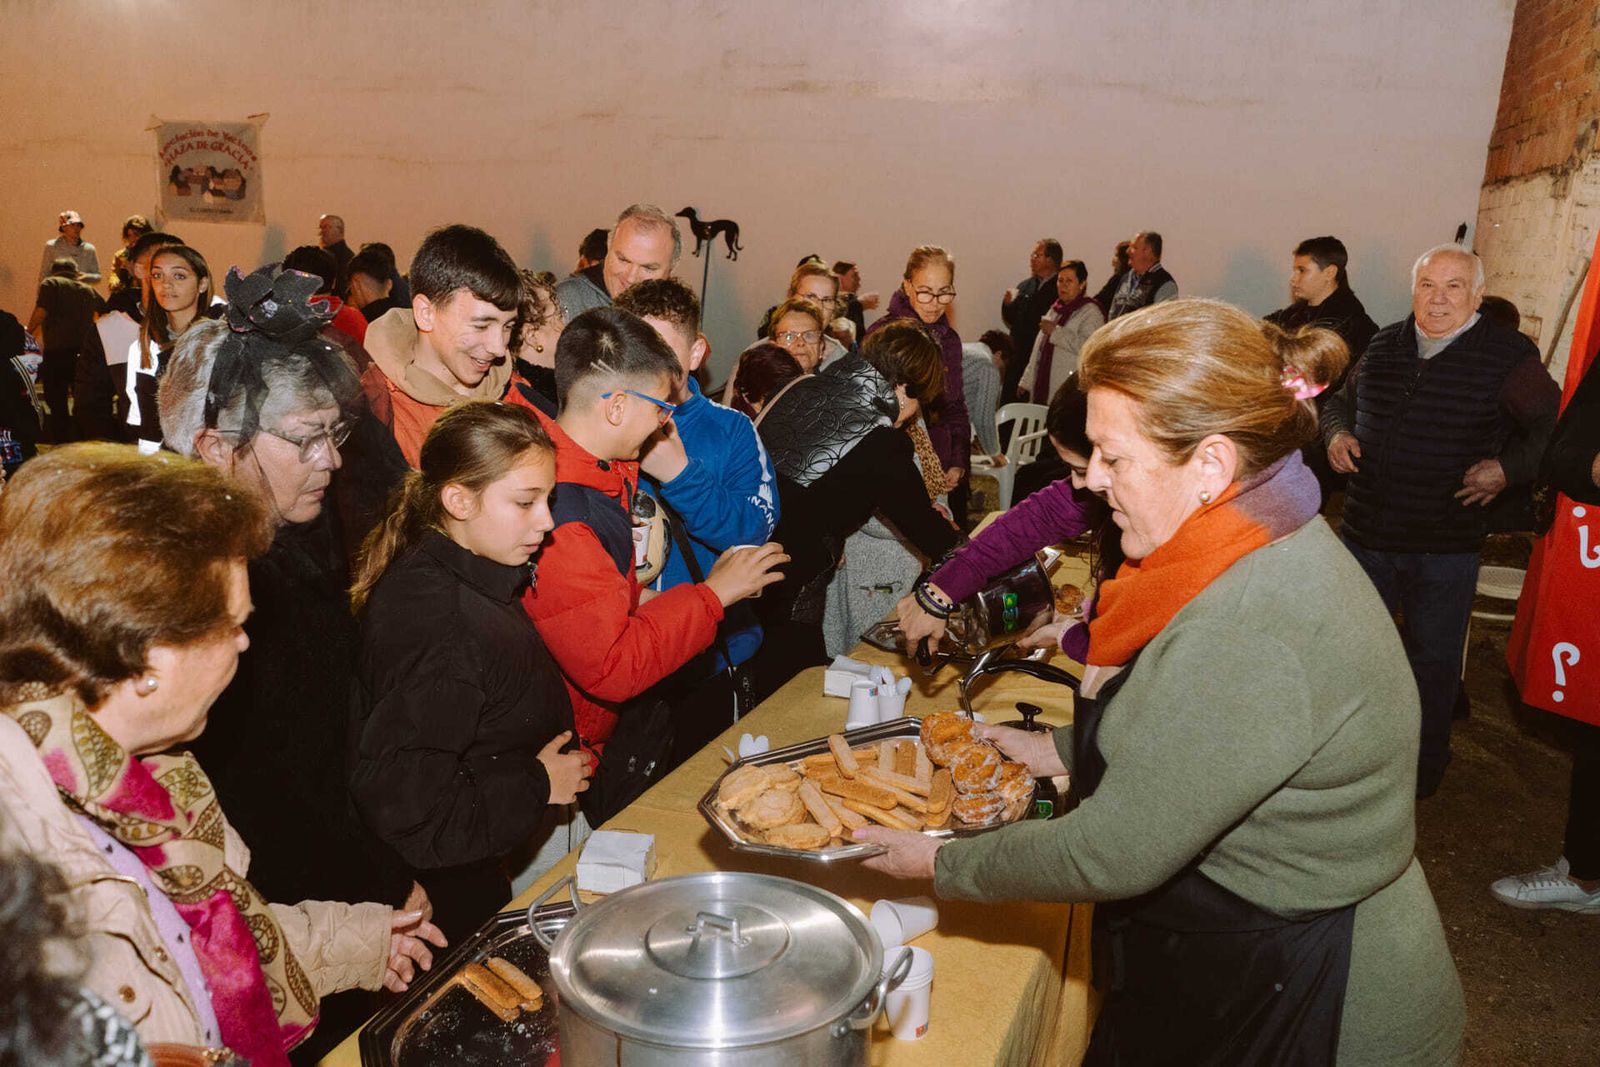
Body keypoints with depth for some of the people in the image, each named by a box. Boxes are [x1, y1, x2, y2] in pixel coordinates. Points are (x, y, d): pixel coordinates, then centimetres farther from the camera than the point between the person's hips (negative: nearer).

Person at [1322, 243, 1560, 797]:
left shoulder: (1507, 355, -8)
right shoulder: (1385, 345, 5)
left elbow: (1552, 428, -5)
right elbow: (1342, 401, 19)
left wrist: (1508, 469, -18)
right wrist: (1336, 433, -1)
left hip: (1446, 547, -3)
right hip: (1365, 533, 4)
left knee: (1433, 661, 12)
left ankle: (1424, 766, 32)